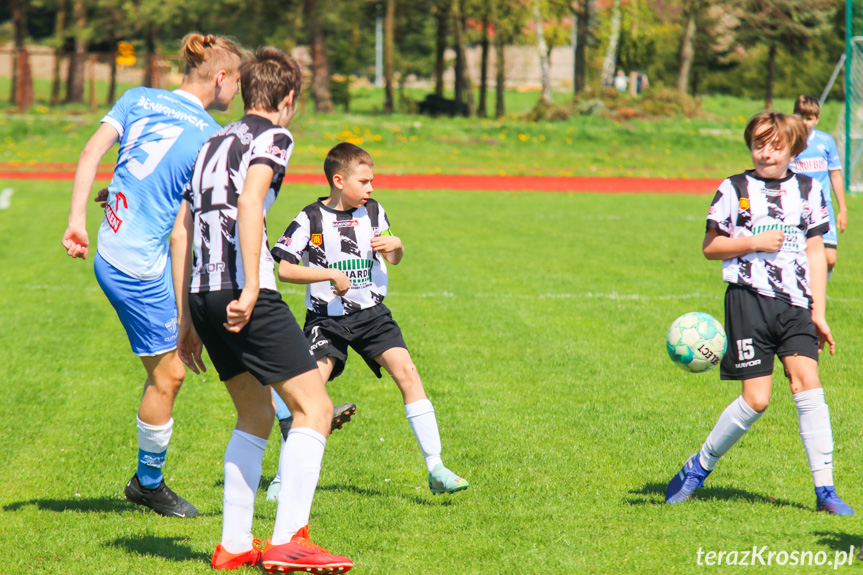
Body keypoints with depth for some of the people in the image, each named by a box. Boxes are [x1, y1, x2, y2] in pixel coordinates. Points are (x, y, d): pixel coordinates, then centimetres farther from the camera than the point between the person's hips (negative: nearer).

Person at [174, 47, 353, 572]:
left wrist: (187, 318, 26)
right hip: (242, 293, -8)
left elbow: (180, 230, 24)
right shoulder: (272, 137, 2)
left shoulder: (213, 143, 25)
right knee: (314, 407, -5)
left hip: (200, 292, 8)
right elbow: (249, 204, -16)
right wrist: (250, 288, -23)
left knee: (256, 416, 19)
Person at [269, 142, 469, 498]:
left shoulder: (373, 212, 5)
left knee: (407, 372, -13)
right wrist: (330, 274, -17)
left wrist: (396, 247, -5)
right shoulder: (311, 220, -9)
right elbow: (281, 268, -13)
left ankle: (435, 469, -9)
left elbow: (393, 260, 19)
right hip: (327, 318, -3)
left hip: (371, 312, 3)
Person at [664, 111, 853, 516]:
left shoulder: (808, 191, 11)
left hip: (795, 303, 3)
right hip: (749, 299, -3)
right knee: (756, 399, -7)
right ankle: (699, 467, 14)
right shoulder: (734, 190, 3)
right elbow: (710, 247, 5)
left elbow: (815, 253, 13)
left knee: (807, 384, -12)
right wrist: (754, 243, -10)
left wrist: (818, 312, 8)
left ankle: (824, 489, -8)